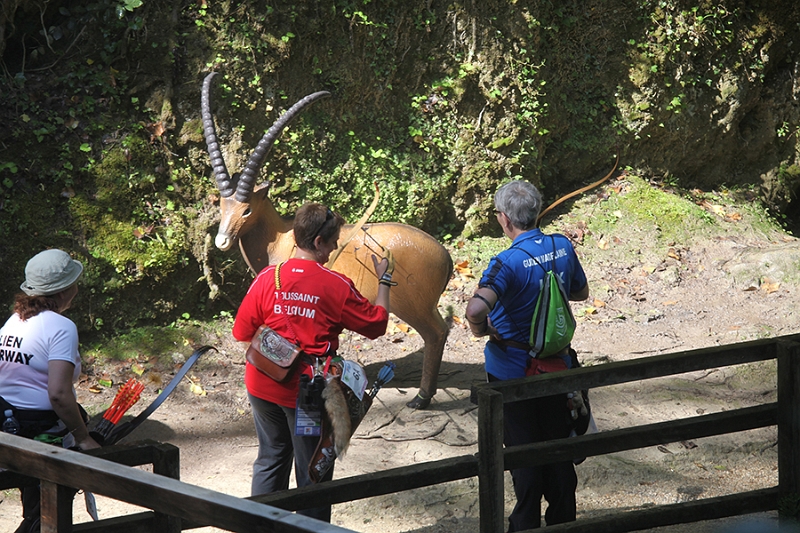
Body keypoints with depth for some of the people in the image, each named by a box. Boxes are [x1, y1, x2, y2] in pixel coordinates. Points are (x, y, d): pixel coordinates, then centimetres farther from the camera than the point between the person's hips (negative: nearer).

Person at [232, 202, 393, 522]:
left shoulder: (267, 278, -6)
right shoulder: (335, 286, -15)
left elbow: (242, 334, -1)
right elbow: (376, 324, -4)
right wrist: (383, 281, 9)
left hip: (264, 386, 4)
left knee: (271, 460, 21)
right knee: (313, 472, 8)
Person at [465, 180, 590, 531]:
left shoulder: (508, 262, -24)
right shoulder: (563, 248, -5)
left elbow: (476, 307, -40)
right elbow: (581, 292, 13)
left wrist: (479, 329, -20)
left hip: (513, 370, -5)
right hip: (557, 364, 5)